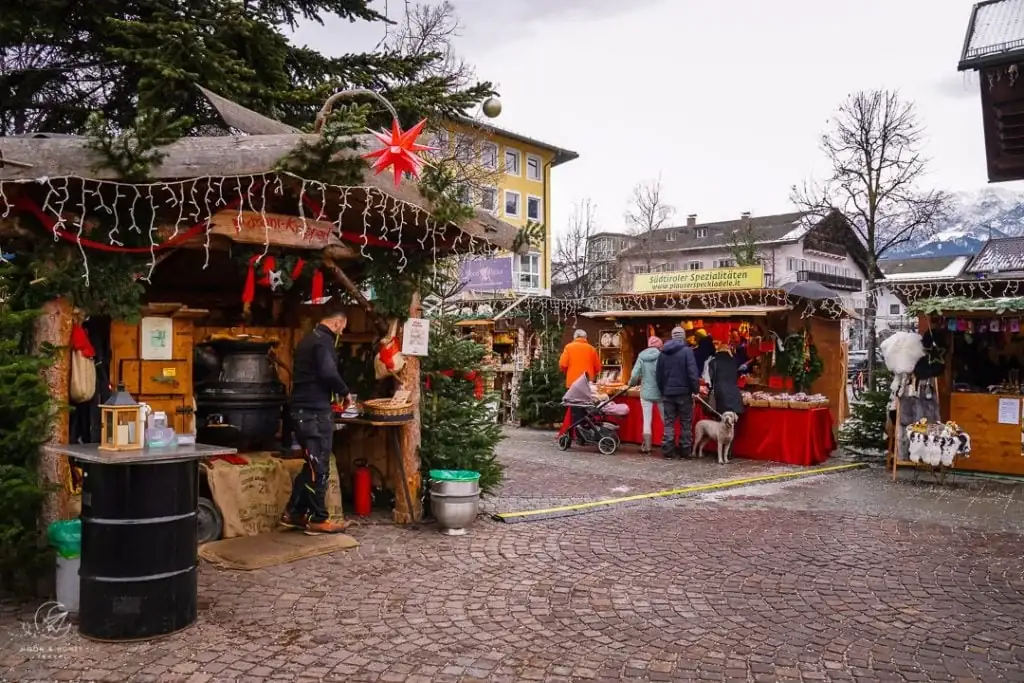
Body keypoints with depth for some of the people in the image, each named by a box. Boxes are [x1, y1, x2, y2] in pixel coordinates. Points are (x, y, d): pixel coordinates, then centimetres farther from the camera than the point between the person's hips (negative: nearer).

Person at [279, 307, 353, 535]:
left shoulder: (309, 338, 19)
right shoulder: (323, 340, -12)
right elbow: (328, 372, -26)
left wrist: (335, 392, 20)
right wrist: (344, 392, -9)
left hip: (302, 408, 10)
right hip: (315, 410, -10)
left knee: (312, 464, 16)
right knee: (319, 467, -2)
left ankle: (293, 513, 20)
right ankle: (318, 519, 5)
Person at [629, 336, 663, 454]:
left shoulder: (642, 356, -2)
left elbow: (635, 375, -5)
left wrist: (631, 384, 15)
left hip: (646, 393, 2)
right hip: (660, 393, -2)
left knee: (647, 421, 7)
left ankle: (647, 446, 7)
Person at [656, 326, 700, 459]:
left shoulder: (663, 352, 7)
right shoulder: (687, 350, -10)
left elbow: (659, 374, 11)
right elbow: (692, 373, -15)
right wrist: (696, 389, -7)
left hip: (668, 392, 4)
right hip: (684, 392, -4)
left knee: (669, 422, 8)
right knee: (686, 423, 6)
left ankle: (668, 449, 3)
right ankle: (685, 450, 7)